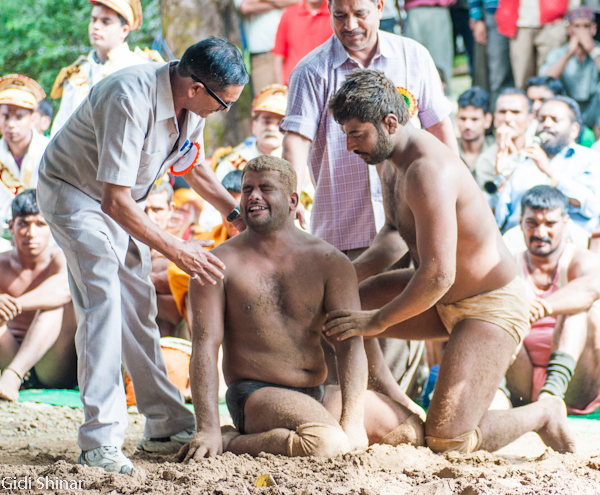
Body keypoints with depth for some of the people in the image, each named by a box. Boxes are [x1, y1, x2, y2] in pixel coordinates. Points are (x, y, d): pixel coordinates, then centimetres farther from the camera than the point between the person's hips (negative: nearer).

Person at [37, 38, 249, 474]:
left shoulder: (192, 103, -11)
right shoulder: (131, 100, -37)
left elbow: (193, 164, 11)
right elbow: (115, 201, -36)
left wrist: (236, 213, 2)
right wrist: (177, 250, -31)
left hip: (123, 201, 8)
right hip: (75, 193, -8)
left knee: (139, 309, 9)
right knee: (102, 302, -20)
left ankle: (167, 426, 15)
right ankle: (101, 440, -22)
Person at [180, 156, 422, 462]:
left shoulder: (329, 262, 4)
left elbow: (349, 343, -4)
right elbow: (205, 346, -9)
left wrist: (352, 422, -18)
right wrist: (208, 430, -21)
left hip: (318, 395, 6)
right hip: (255, 396, -6)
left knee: (413, 427, -6)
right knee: (327, 443, -34)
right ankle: (229, 443, -11)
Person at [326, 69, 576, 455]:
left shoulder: (429, 171, -30)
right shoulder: (389, 158, 1)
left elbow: (438, 275, -32)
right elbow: (396, 231, 20)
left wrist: (377, 321, -20)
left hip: (491, 307, -10)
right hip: (446, 299, 10)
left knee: (447, 441, -16)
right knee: (338, 313, 3)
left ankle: (544, 414, 9)